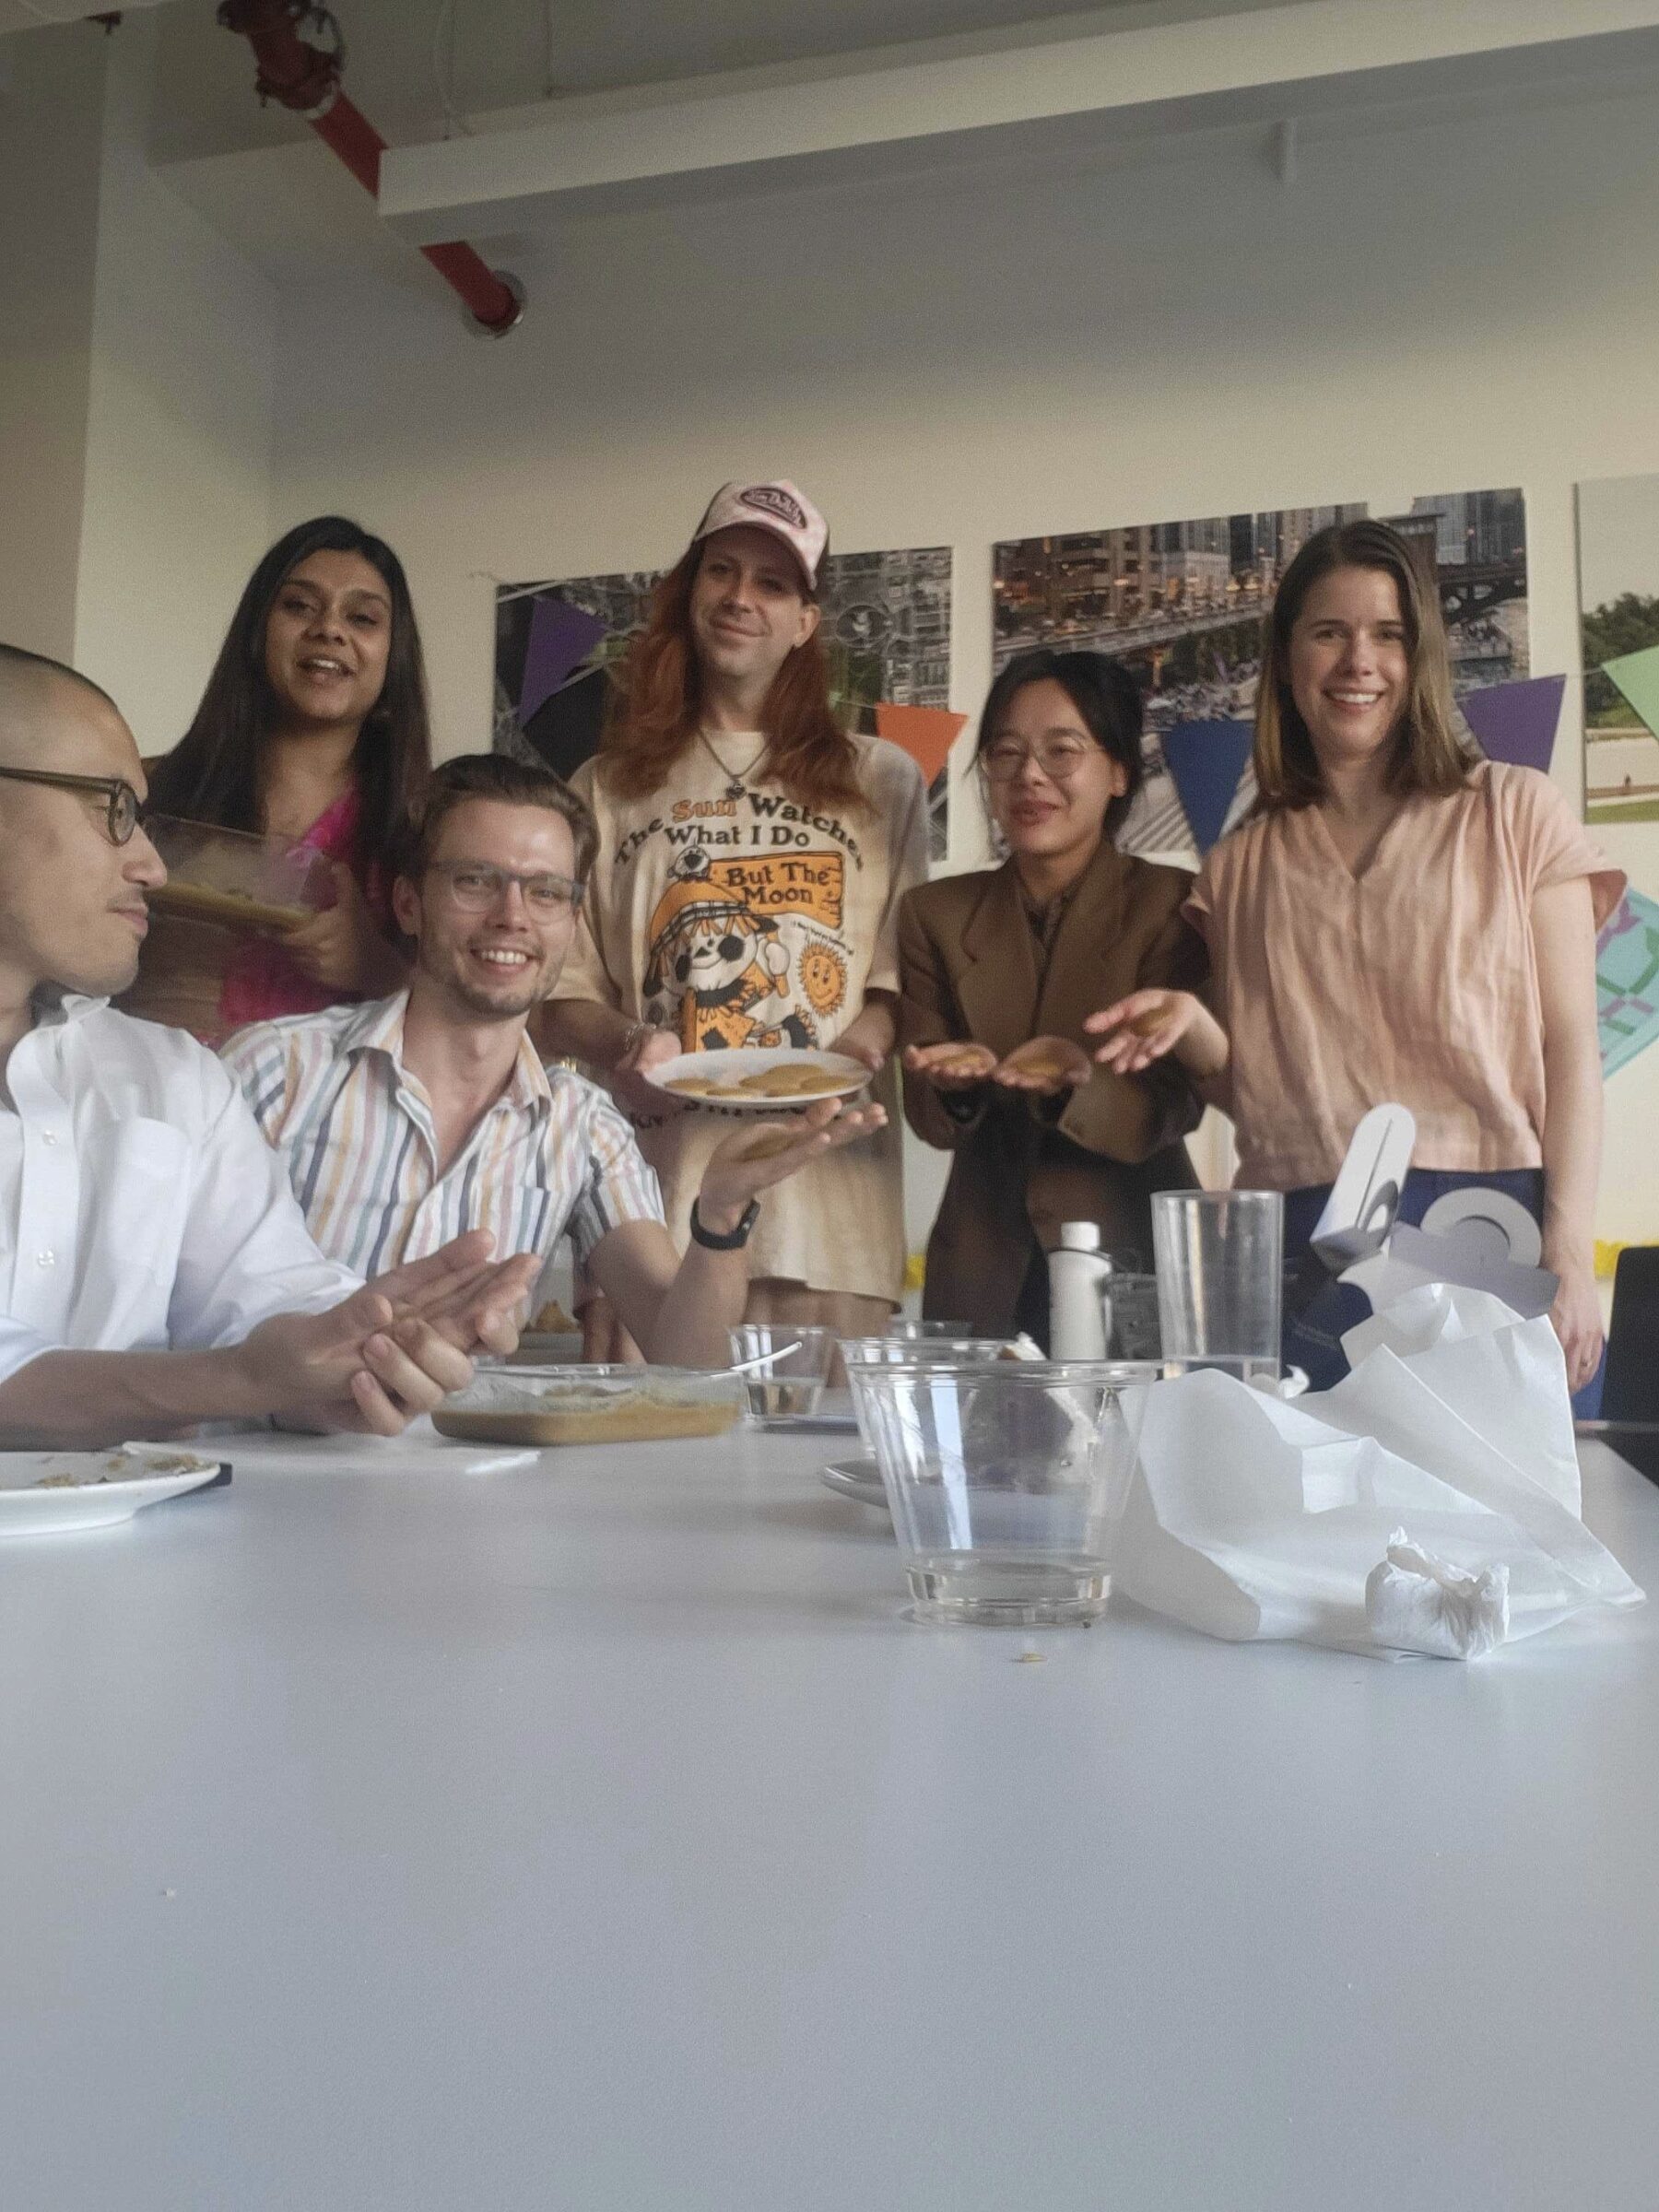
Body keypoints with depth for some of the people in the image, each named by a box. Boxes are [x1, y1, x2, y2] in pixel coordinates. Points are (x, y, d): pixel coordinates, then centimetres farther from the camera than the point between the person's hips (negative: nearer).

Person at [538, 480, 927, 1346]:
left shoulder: (881, 781, 12)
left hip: (828, 1203, 0)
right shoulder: (608, 789, 13)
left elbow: (905, 972, 11)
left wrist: (863, 1043, -9)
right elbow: (562, 996, 11)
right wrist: (628, 1043, -9)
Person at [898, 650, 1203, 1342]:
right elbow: (928, 1116, 0)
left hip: (1132, 1259, -2)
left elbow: (1175, 1103, -10)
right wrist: (957, 1085, -22)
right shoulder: (933, 914, 5)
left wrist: (1078, 1081, -29)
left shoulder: (1172, 904, -4)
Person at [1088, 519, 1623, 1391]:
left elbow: (1569, 1047, 2)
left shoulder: (1515, 813, 6)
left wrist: (1569, 1253, -7)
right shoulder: (1240, 867, 14)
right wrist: (1191, 1027, -7)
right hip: (1297, 1241, 2)